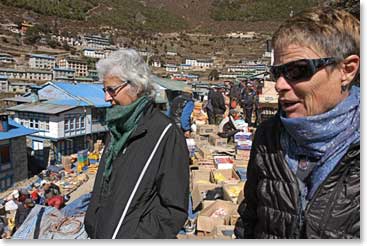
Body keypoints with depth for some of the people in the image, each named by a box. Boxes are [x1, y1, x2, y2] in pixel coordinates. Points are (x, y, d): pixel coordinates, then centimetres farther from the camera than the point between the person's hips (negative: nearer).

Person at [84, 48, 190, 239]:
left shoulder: (166, 134, -18)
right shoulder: (118, 128, 5)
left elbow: (175, 209, -17)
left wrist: (138, 237, -19)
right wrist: (92, 226, 7)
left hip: (135, 234, -6)